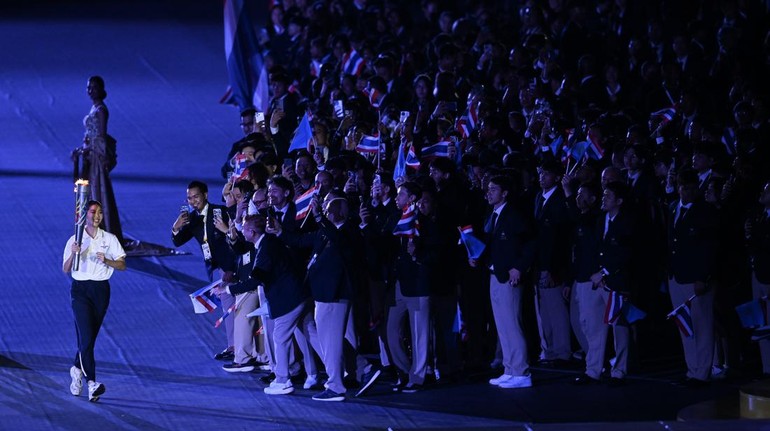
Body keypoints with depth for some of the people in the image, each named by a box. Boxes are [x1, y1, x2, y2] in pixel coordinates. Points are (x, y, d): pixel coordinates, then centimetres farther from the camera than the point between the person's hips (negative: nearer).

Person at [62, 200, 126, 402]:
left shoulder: (110, 239, 6)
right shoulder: (75, 240, 1)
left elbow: (122, 265, 4)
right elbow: (65, 269, -2)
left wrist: (106, 260, -15)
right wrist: (73, 253, -21)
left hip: (101, 290, 3)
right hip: (80, 289, -3)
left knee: (90, 337, 9)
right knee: (86, 336, -16)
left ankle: (77, 369, 37)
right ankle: (91, 383, -24)